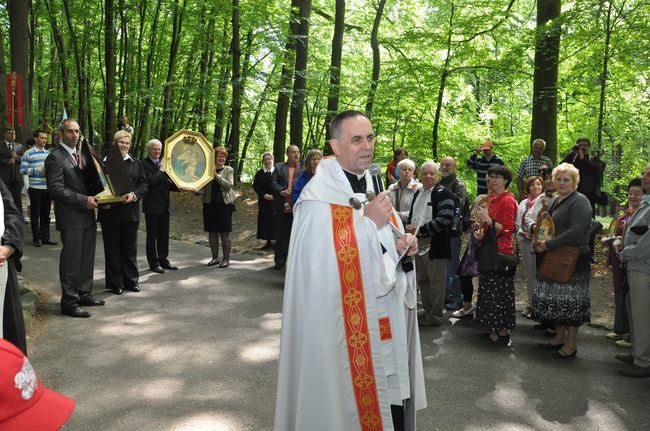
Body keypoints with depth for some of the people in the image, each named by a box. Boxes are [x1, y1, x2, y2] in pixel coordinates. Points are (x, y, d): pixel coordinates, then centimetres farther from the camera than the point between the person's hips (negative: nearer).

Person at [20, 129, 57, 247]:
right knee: (35, 214, 3)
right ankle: (37, 238, 10)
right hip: (35, 188, -5)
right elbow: (23, 170, -8)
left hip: (48, 188, 5)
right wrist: (38, 170, -15)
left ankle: (45, 237, 17)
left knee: (46, 214, 10)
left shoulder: (48, 153, 13)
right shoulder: (28, 154, -3)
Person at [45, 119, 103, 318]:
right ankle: (69, 302, 7)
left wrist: (96, 197, 4)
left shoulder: (81, 155, 17)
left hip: (88, 216, 8)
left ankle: (84, 294, 27)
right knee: (71, 261, -2)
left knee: (87, 258, 14)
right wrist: (84, 200, -21)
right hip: (71, 218, -8)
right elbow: (56, 189, -17)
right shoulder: (55, 158, -9)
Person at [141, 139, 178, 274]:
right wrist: (161, 170, -13)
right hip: (152, 206, -7)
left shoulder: (163, 163, 13)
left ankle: (163, 259, 23)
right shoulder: (144, 164, -9)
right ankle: (153, 262, 11)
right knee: (152, 235, 3)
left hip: (164, 205, 7)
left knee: (164, 234, 13)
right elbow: (151, 180, -23)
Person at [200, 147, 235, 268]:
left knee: (224, 233, 0)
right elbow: (203, 186, 8)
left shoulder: (229, 170, 3)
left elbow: (229, 185, -11)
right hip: (209, 204, 3)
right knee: (212, 232, 8)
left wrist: (216, 175, -17)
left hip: (224, 204, -3)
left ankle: (226, 259, 9)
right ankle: (215, 257, 21)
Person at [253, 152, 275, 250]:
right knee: (265, 221, 3)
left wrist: (274, 196, -13)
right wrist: (264, 195, -7)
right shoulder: (259, 173, 9)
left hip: (275, 200, -3)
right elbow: (255, 186, 6)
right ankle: (268, 242, 10)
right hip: (263, 201, 3)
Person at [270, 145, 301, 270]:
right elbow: (273, 183, 1)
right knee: (281, 235, 8)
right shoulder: (279, 167, 11)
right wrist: (282, 191, -16)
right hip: (282, 207, 1)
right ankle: (280, 261, 18)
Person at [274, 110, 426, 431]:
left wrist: (402, 245, -5)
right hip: (345, 327, -7)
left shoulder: (373, 187, 9)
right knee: (351, 402, 6)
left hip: (384, 322, 8)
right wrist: (368, 222, -22)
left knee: (388, 397, 17)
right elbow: (323, 267, -22)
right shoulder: (319, 198, -17)